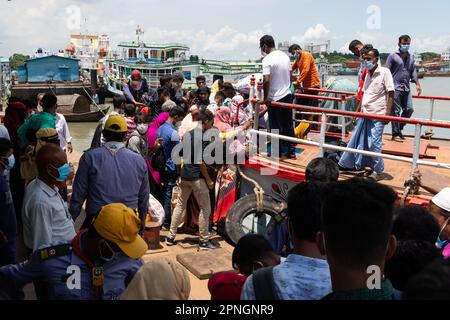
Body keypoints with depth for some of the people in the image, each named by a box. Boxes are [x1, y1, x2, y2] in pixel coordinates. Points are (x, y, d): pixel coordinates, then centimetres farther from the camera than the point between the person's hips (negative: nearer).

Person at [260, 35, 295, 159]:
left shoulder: (267, 60, -17)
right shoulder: (285, 56, 7)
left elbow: (266, 80, -26)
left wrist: (266, 97, -17)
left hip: (275, 99, -7)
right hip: (287, 95, 7)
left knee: (276, 127, 5)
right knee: (288, 125, 14)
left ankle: (277, 152, 14)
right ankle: (291, 151, 21)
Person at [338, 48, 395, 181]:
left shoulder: (384, 72, -8)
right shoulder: (368, 74, 12)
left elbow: (390, 94, -10)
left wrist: (388, 113, -15)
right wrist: (358, 111, 16)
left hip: (377, 115, -6)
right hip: (365, 114, 7)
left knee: (374, 144, -2)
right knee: (357, 141, 13)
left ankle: (378, 172, 12)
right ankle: (348, 164, 25)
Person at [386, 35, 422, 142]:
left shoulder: (411, 57, 15)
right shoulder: (393, 56, -3)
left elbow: (413, 71, 18)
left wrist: (417, 84, 11)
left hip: (406, 88, 6)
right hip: (396, 88, -6)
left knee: (409, 109, 5)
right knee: (396, 111, -2)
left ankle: (399, 129, 22)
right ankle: (395, 134, 6)